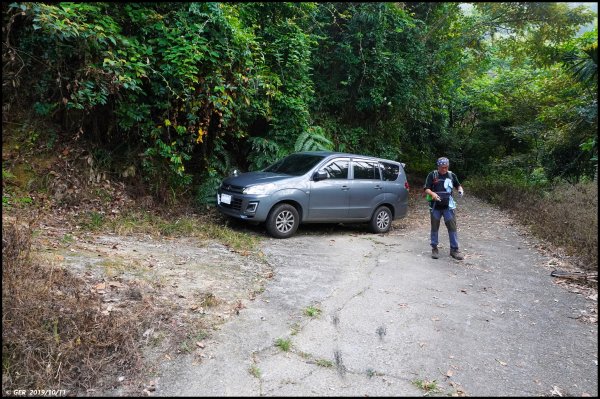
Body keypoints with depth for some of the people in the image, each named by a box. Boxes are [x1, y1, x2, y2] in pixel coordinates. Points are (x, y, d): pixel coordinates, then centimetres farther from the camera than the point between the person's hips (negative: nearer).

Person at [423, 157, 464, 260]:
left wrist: (460, 190, -2)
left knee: (452, 227, -2)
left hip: (448, 206, 2)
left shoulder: (451, 175, 7)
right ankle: (434, 248, 19)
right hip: (435, 206, -1)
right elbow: (426, 189, -5)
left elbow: (458, 185, 20)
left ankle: (454, 249, 7)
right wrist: (433, 194, -24)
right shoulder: (432, 175, -1)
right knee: (434, 227, 7)